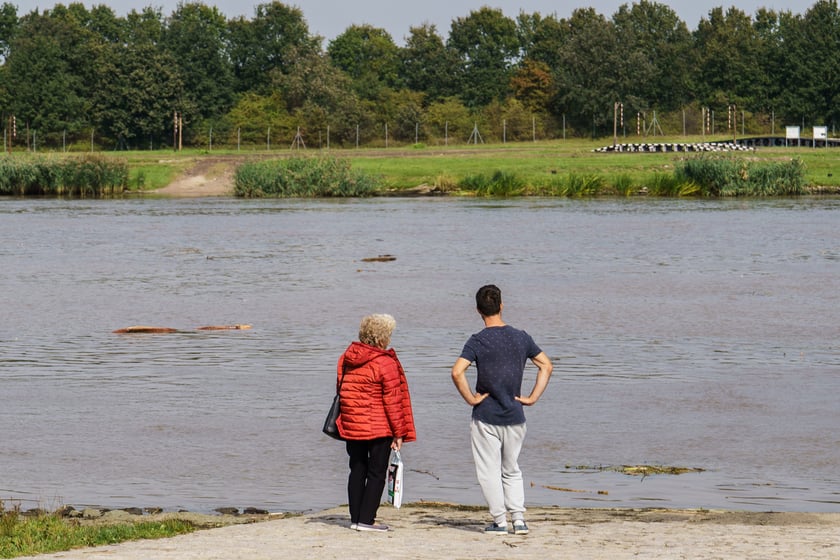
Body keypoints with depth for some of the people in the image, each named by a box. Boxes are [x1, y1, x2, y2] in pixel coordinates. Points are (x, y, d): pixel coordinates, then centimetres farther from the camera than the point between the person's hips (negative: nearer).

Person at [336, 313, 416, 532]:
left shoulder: (345, 359, 6)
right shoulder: (385, 364, -14)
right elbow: (392, 401, -13)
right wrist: (398, 433, -7)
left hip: (351, 424, 6)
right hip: (379, 427, -6)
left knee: (357, 470, 13)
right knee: (377, 472, 1)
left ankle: (355, 518, 14)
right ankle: (366, 519, -2)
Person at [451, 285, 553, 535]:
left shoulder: (477, 341, -10)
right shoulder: (521, 337, 2)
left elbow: (457, 372, -22)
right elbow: (546, 366, 7)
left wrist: (470, 399, -10)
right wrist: (532, 398, 7)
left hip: (486, 417, -4)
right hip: (515, 416, 4)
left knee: (489, 472, 5)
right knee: (512, 471, 16)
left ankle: (500, 521, 4)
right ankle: (519, 519, 7)